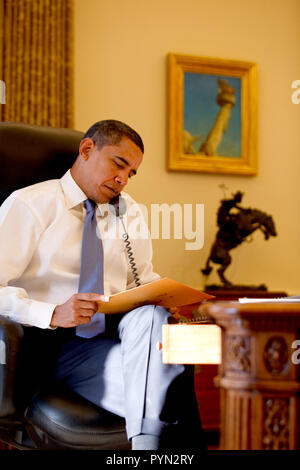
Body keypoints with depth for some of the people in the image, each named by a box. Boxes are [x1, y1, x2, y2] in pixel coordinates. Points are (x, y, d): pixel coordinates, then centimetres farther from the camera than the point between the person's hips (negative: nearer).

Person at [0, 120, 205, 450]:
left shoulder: (129, 211, 20)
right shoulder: (30, 204, 1)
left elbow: (144, 280, 20)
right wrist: (52, 315, -23)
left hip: (121, 334, 5)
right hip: (58, 345, -5)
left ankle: (149, 439, -29)